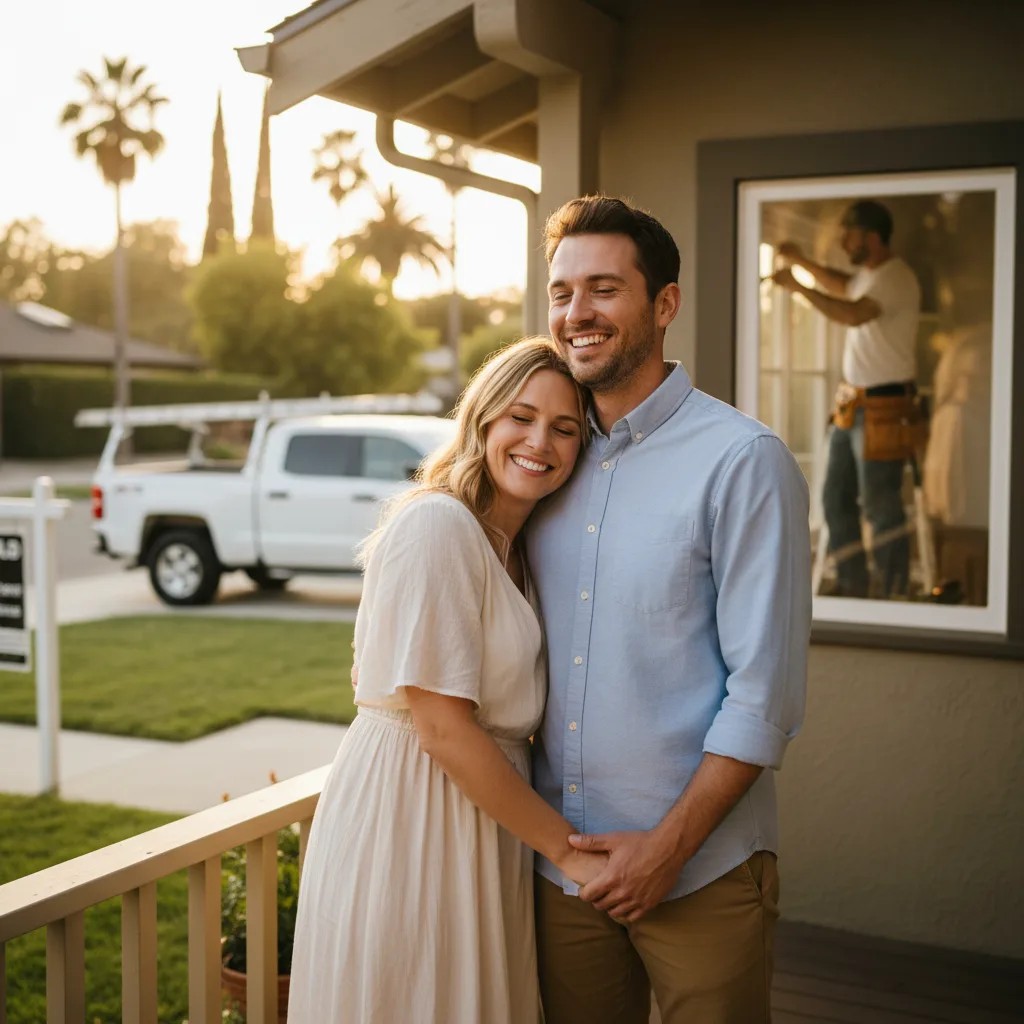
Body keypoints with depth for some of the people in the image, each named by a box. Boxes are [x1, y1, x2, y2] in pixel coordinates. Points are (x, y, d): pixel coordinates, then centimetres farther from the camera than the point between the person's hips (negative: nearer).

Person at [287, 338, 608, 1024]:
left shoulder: (516, 543, 11)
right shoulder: (438, 523, -17)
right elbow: (441, 727, -21)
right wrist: (565, 845, -13)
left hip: (489, 806, 9)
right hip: (408, 817, -9)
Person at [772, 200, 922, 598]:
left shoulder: (896, 278, -17)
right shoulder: (867, 274, 12)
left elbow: (852, 314, -33)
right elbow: (842, 285, 36)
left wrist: (798, 286, -24)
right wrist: (802, 261, 24)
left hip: (882, 409, -10)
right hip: (851, 405, 10)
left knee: (881, 508, -4)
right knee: (836, 500, 14)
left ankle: (894, 596, 6)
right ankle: (852, 586, 25)